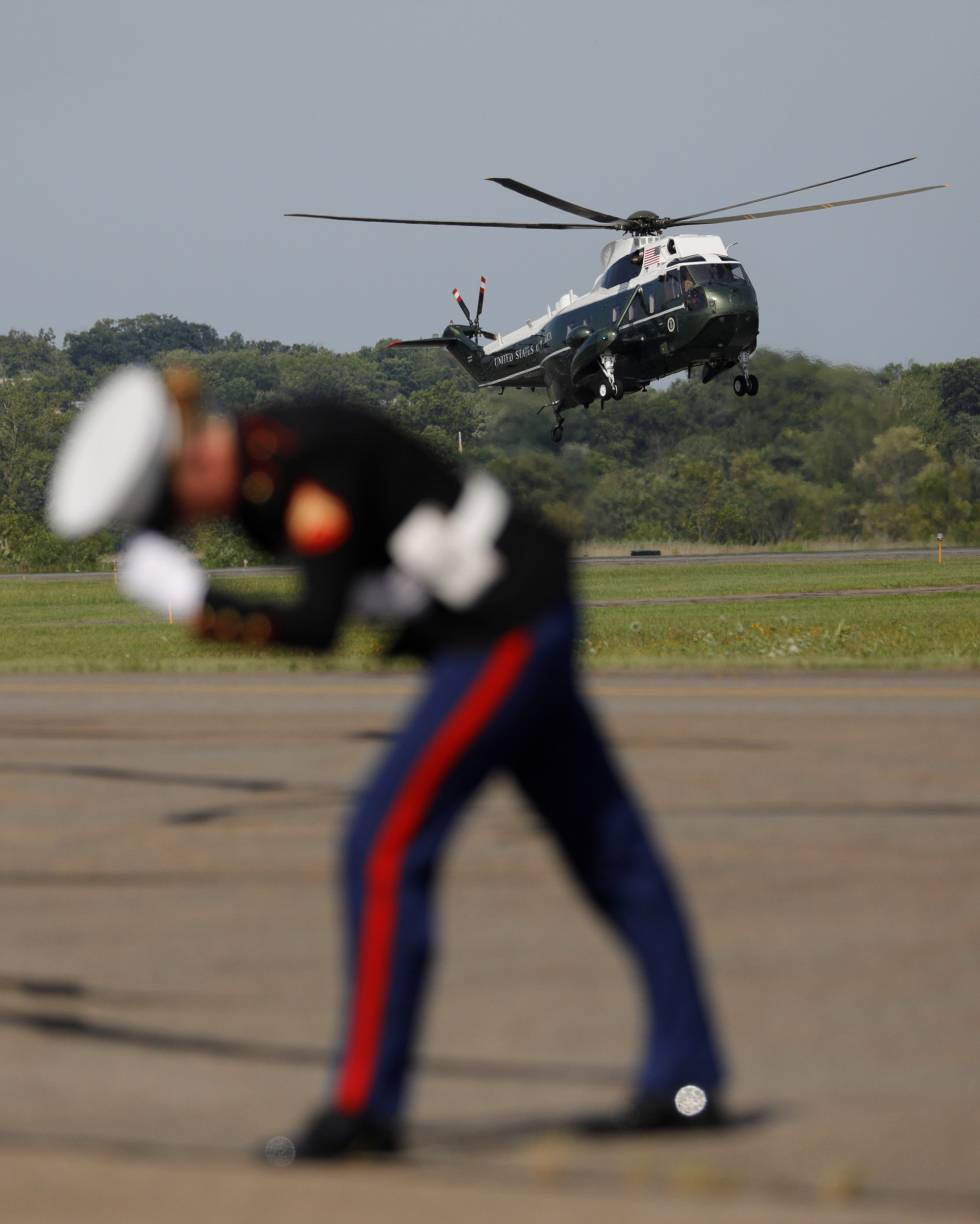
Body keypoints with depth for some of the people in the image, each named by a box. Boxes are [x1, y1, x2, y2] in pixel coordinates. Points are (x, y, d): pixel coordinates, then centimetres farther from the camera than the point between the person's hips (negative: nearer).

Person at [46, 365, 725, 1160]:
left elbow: (319, 625, -29)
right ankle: (687, 1080, 21)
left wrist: (196, 603, -29)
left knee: (387, 846, -11)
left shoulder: (308, 465, -26)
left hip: (509, 631, -10)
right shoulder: (248, 465, 3)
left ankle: (366, 1102, -8)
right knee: (607, 848, 14)